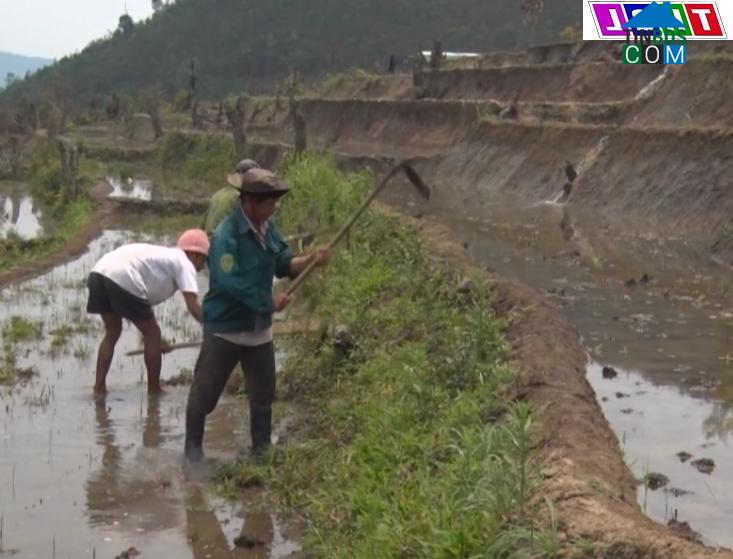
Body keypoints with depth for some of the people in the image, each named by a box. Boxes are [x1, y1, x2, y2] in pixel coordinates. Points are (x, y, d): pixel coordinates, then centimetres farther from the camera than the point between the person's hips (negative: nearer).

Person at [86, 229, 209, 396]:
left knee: (112, 333, 26)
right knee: (152, 335, 9)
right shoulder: (184, 263, 11)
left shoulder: (166, 256, 34)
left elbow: (145, 301, 37)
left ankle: (99, 388, 22)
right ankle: (153, 390, 19)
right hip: (122, 278, -8)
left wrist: (154, 341, 42)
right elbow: (194, 308, -2)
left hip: (100, 271, 8)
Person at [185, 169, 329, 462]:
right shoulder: (227, 235, -25)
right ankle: (193, 446, 20)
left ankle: (262, 447, 29)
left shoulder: (268, 228, 0)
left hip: (259, 327, 7)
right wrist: (269, 301, -23)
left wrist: (310, 260, -11)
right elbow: (230, 282, -31)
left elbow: (283, 264, 8)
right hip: (225, 328, -7)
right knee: (205, 391, 4)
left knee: (263, 392, 15)